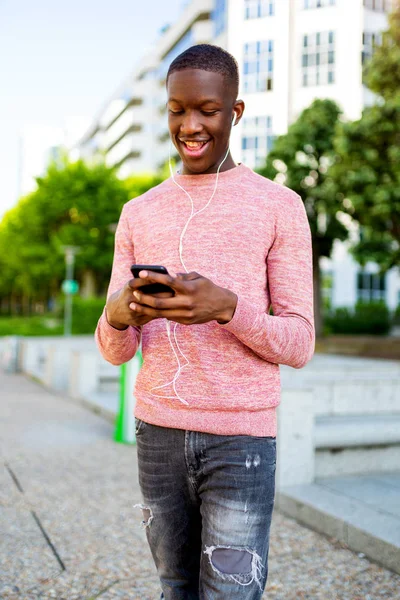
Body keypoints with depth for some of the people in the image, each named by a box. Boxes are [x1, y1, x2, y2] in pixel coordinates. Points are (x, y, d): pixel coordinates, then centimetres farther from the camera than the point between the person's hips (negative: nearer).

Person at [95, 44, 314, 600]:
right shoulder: (139, 214, 9)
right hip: (158, 432, 4)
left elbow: (298, 345, -6)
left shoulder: (280, 206, -2)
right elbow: (115, 350, 5)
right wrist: (119, 313, -20)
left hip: (243, 436, -3)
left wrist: (225, 306, -26)